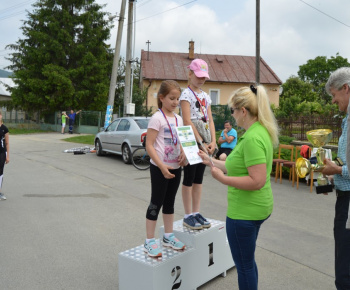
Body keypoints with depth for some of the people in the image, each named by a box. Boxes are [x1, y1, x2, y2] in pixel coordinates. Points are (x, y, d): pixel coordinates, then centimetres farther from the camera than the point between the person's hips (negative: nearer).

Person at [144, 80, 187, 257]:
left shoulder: (178, 119, 9)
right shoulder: (157, 118, -13)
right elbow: (149, 145, -16)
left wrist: (183, 155, -4)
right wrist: (162, 166, -23)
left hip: (175, 167, 7)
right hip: (160, 168, -7)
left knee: (169, 202, 17)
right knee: (156, 203, 1)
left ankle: (168, 236, 31)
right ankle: (149, 242, 13)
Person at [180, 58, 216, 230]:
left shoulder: (205, 96, 16)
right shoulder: (186, 94, -6)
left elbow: (210, 120, 12)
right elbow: (187, 121, -14)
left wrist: (213, 141, -2)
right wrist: (201, 142, -16)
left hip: (204, 142, 7)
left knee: (199, 178, 10)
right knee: (189, 179, -1)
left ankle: (196, 213, 18)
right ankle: (188, 216, 7)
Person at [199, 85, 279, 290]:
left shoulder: (253, 138, -24)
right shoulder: (260, 132, 7)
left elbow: (257, 181, -28)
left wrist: (222, 179, -22)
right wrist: (210, 161, 16)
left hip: (245, 212, -10)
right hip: (255, 208, 10)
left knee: (244, 265, 9)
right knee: (247, 261, 25)